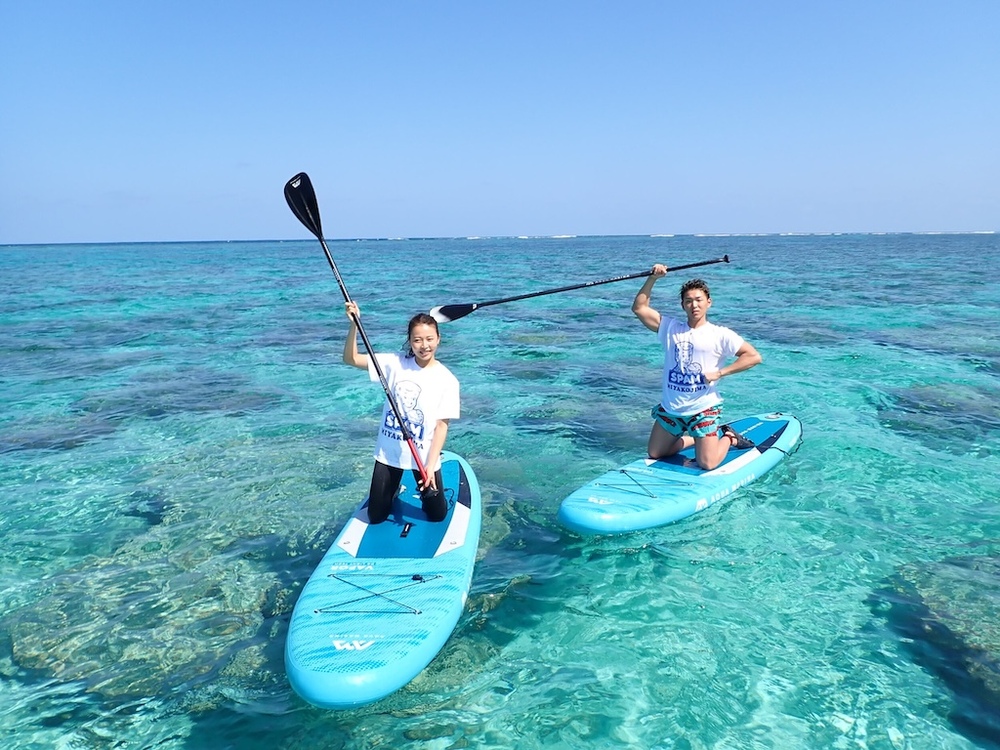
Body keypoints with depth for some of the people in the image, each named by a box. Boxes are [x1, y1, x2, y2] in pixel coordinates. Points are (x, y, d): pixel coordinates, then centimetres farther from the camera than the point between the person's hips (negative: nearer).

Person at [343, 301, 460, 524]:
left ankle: (428, 491, 42)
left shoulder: (447, 380, -12)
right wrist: (354, 324, -24)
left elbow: (442, 425, -11)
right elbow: (351, 359, -9)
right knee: (376, 517, 12)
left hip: (424, 457, -1)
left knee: (438, 516, 11)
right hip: (388, 453, 2)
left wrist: (430, 465, -17)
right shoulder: (395, 364, -7)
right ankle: (394, 491, 42)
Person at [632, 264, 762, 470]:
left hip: (703, 410, -4)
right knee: (655, 455, 14)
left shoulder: (720, 335, -7)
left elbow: (754, 356, -11)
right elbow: (639, 308, -1)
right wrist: (652, 279, -11)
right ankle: (695, 438, 32)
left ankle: (729, 437, 23)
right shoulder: (671, 328, 3)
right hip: (669, 409, 4)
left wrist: (719, 372, -17)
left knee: (707, 465, -7)